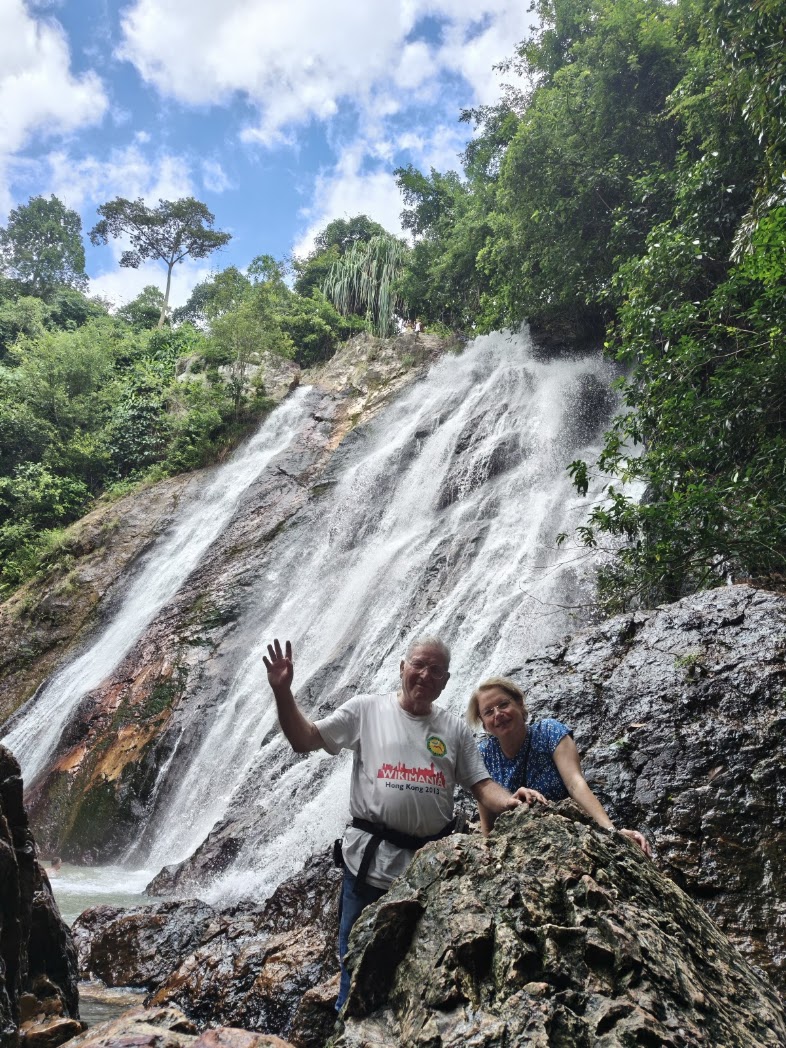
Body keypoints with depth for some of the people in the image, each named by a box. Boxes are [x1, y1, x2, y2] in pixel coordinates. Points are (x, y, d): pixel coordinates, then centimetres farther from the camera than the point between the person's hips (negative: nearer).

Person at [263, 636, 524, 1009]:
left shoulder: (455, 729, 6)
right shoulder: (366, 709, -1)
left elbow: (483, 787, 2)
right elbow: (304, 740, -3)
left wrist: (513, 802, -20)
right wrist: (283, 692, -17)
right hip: (371, 862, -3)